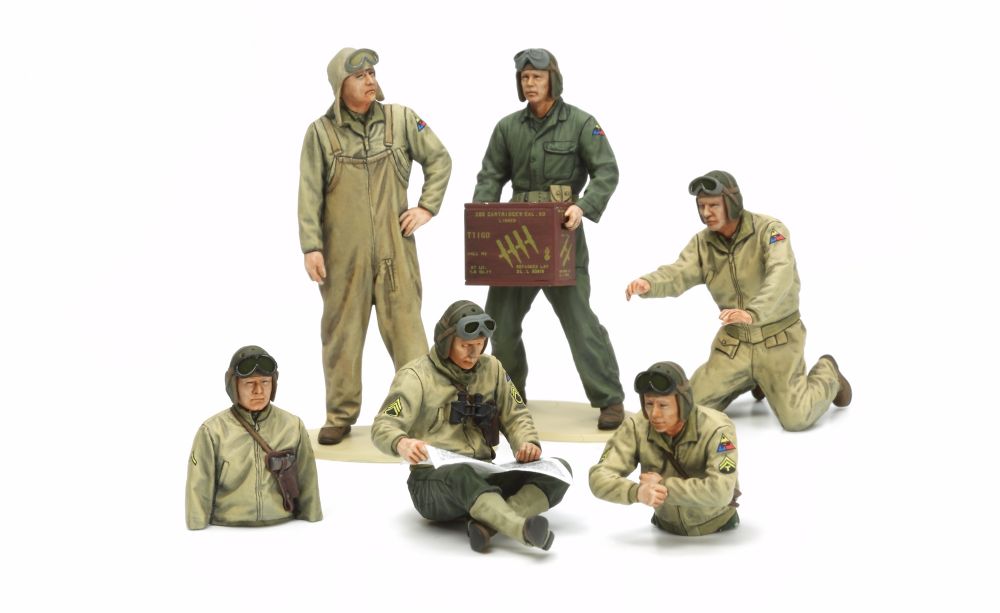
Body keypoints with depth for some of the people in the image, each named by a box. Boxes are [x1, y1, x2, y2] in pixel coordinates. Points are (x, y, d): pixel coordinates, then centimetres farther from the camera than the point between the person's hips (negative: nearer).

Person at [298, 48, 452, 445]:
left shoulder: (401, 119, 5)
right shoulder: (321, 132, 1)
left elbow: (439, 159, 14)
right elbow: (310, 194, -1)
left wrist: (426, 207, 5)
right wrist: (311, 247, -7)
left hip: (394, 247, 1)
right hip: (343, 251, 0)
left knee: (405, 325, 0)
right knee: (342, 330, 5)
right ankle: (341, 415, 15)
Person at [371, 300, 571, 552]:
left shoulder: (491, 368, 12)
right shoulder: (416, 375, -4)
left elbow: (515, 415, 16)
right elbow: (383, 426, -14)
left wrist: (528, 443, -8)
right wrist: (401, 443, -39)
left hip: (484, 477, 6)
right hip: (434, 482, -5)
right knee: (461, 474, -42)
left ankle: (489, 524, -39)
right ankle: (525, 529, -62)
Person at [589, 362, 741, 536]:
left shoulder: (716, 429, -22)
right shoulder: (635, 427, -15)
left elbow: (721, 491, -31)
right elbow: (599, 478, -19)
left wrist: (664, 486, -28)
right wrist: (636, 492, -37)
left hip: (717, 530, 0)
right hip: (666, 527, 0)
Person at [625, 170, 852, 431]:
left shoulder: (769, 230, -19)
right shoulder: (702, 243, -4)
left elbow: (781, 276, -35)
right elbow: (677, 275, -18)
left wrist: (752, 313, -53)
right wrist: (647, 283, -42)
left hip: (777, 340, -5)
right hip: (733, 341, 5)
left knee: (796, 418, -9)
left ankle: (827, 374, 24)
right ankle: (751, 379, 28)